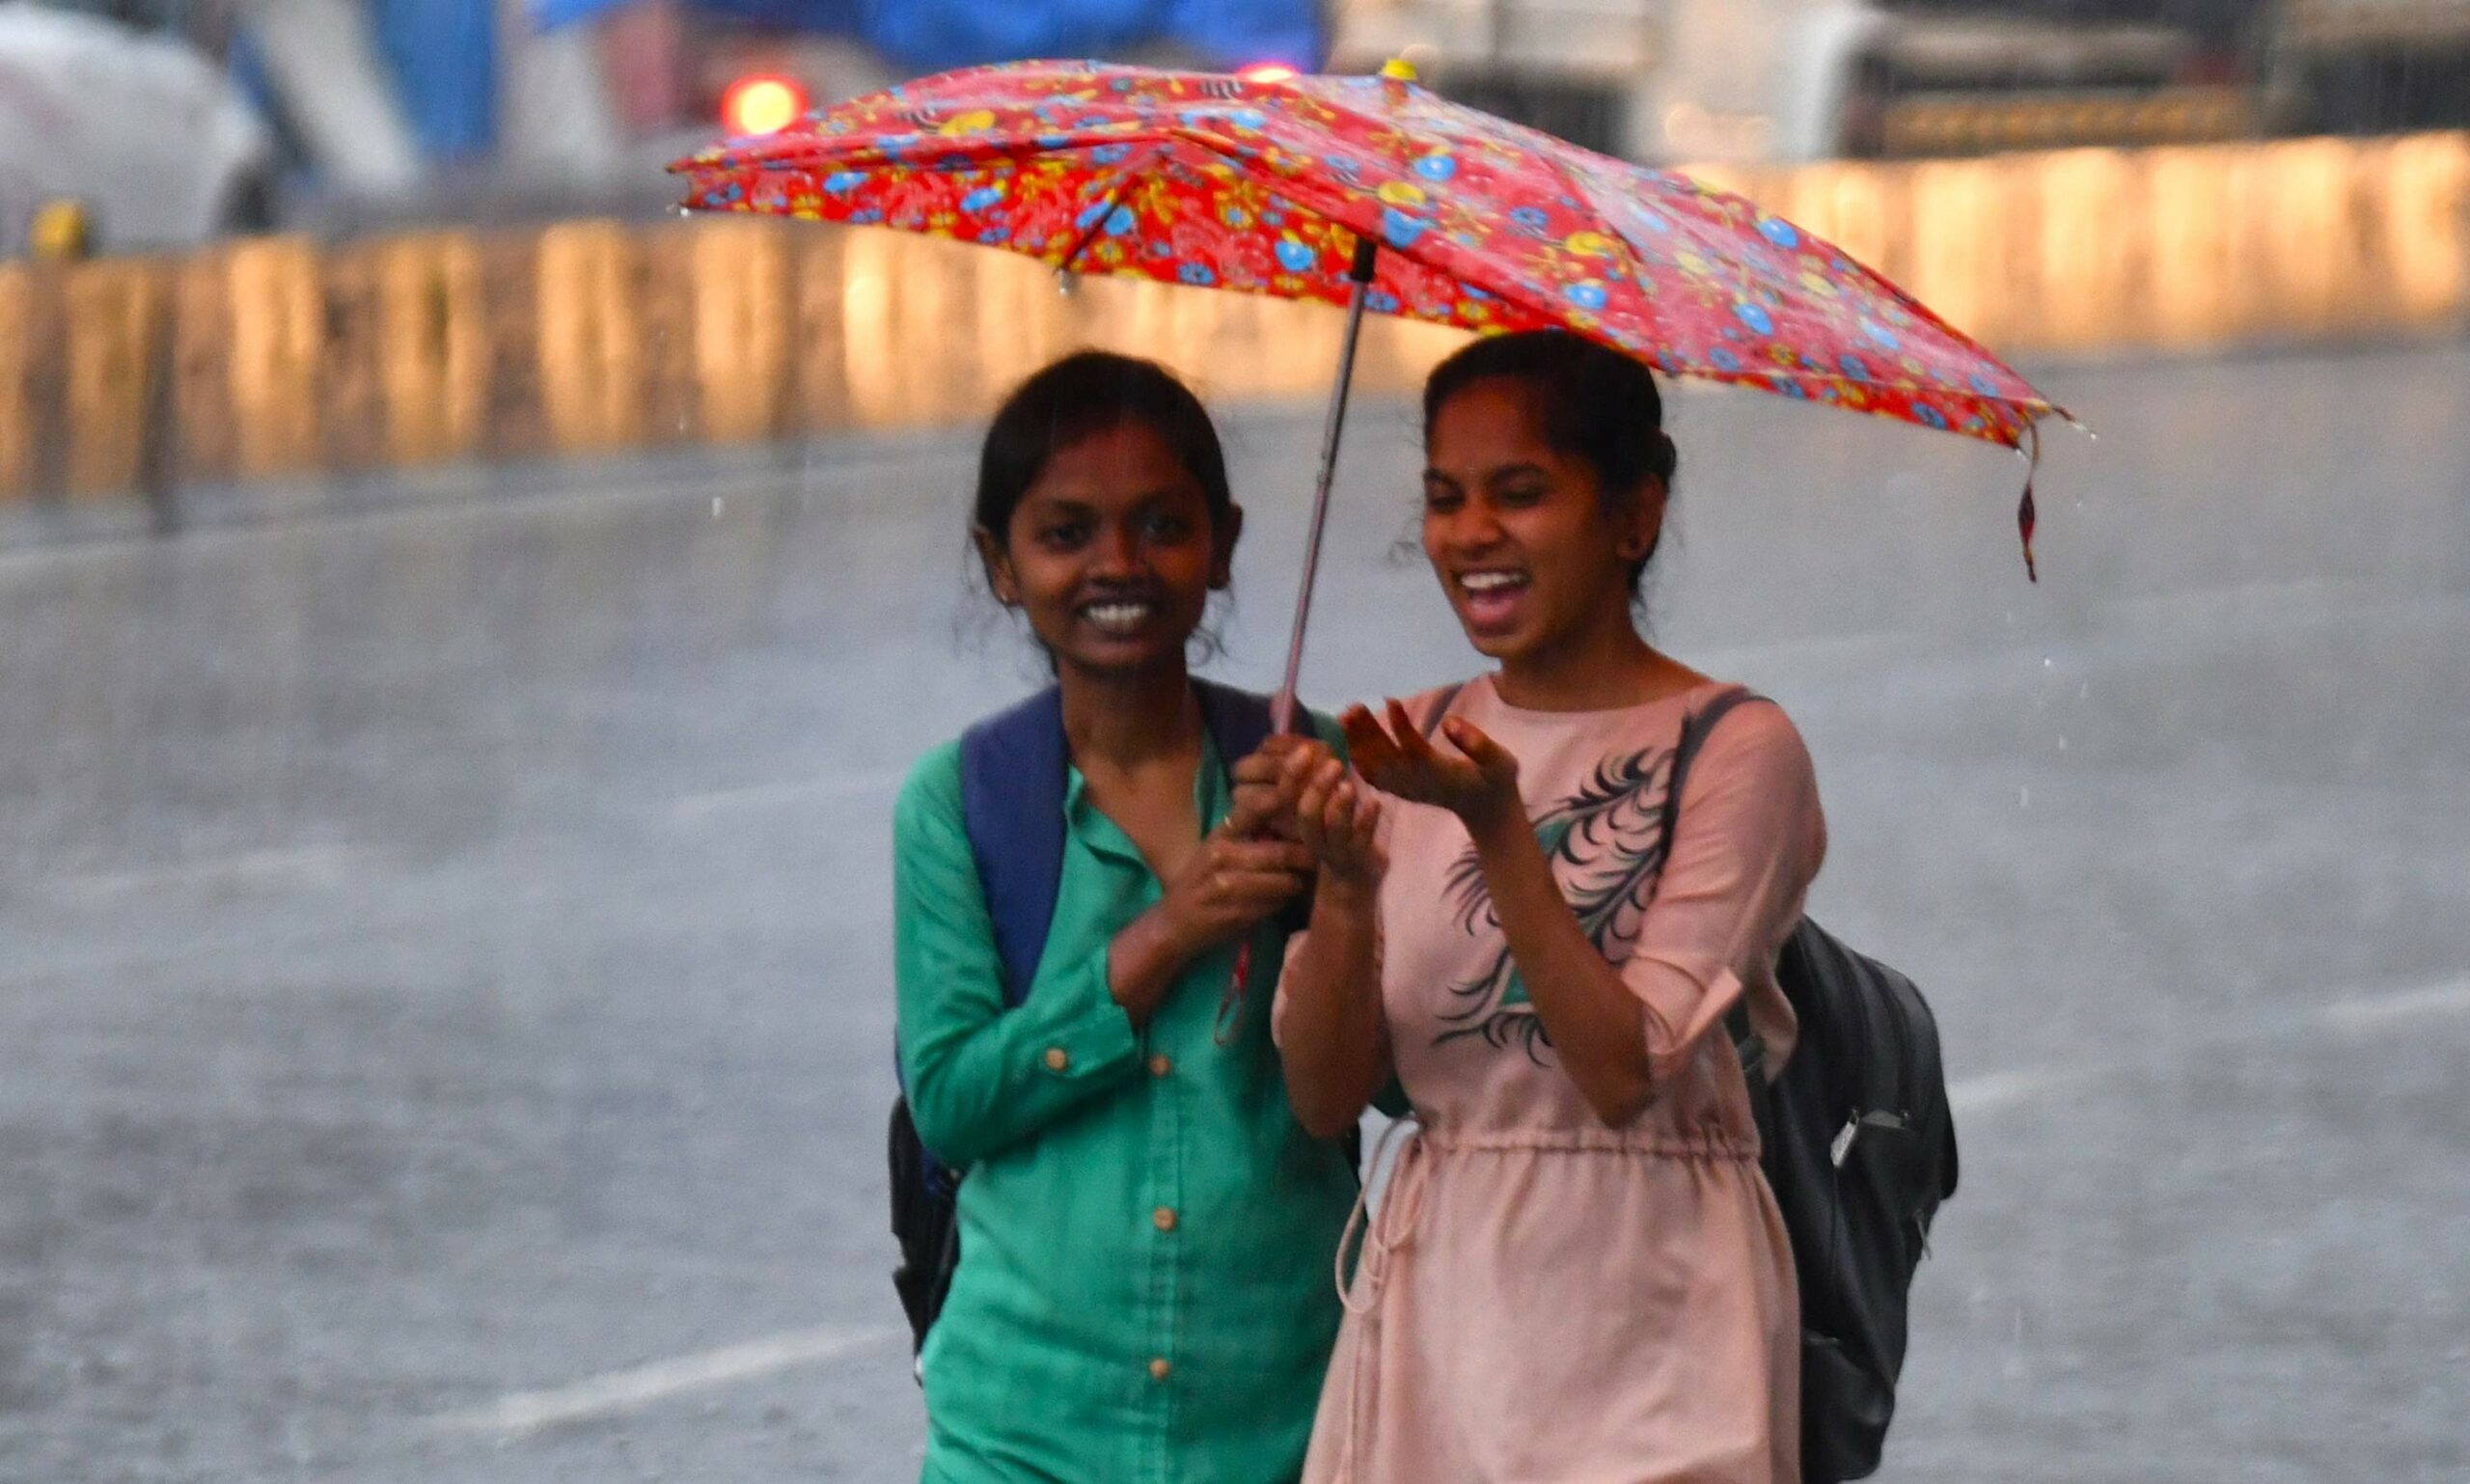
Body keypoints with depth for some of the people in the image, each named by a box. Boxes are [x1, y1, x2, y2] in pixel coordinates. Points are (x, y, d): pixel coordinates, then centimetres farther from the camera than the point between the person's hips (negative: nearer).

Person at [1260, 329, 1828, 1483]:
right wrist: (1344, 885, -15)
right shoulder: (1407, 745, 8)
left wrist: (1499, 827, -22)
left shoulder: (1733, 750, -6)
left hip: (1642, 1314, -4)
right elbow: (1323, 1095, 1)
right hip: (1439, 1294, 4)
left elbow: (1626, 1070, -16)